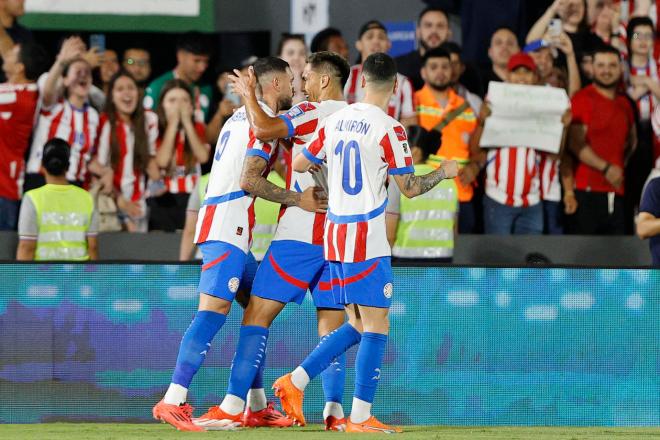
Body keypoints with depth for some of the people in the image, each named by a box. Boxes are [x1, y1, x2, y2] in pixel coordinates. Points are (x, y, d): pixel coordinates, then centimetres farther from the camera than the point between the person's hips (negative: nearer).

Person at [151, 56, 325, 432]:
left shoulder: (244, 116, 21)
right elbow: (249, 180, -18)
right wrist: (298, 200, -14)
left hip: (223, 225, 10)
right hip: (227, 227, -10)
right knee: (214, 310, -17)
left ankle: (258, 405, 17)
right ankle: (173, 402, -25)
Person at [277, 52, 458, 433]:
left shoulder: (334, 120, 7)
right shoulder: (389, 129, -11)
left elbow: (299, 164, 15)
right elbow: (410, 187, -7)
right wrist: (443, 173, 11)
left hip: (334, 236, 7)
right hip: (367, 239, -7)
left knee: (358, 325, 17)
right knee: (377, 327, -2)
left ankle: (295, 382, 10)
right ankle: (360, 417, -5)